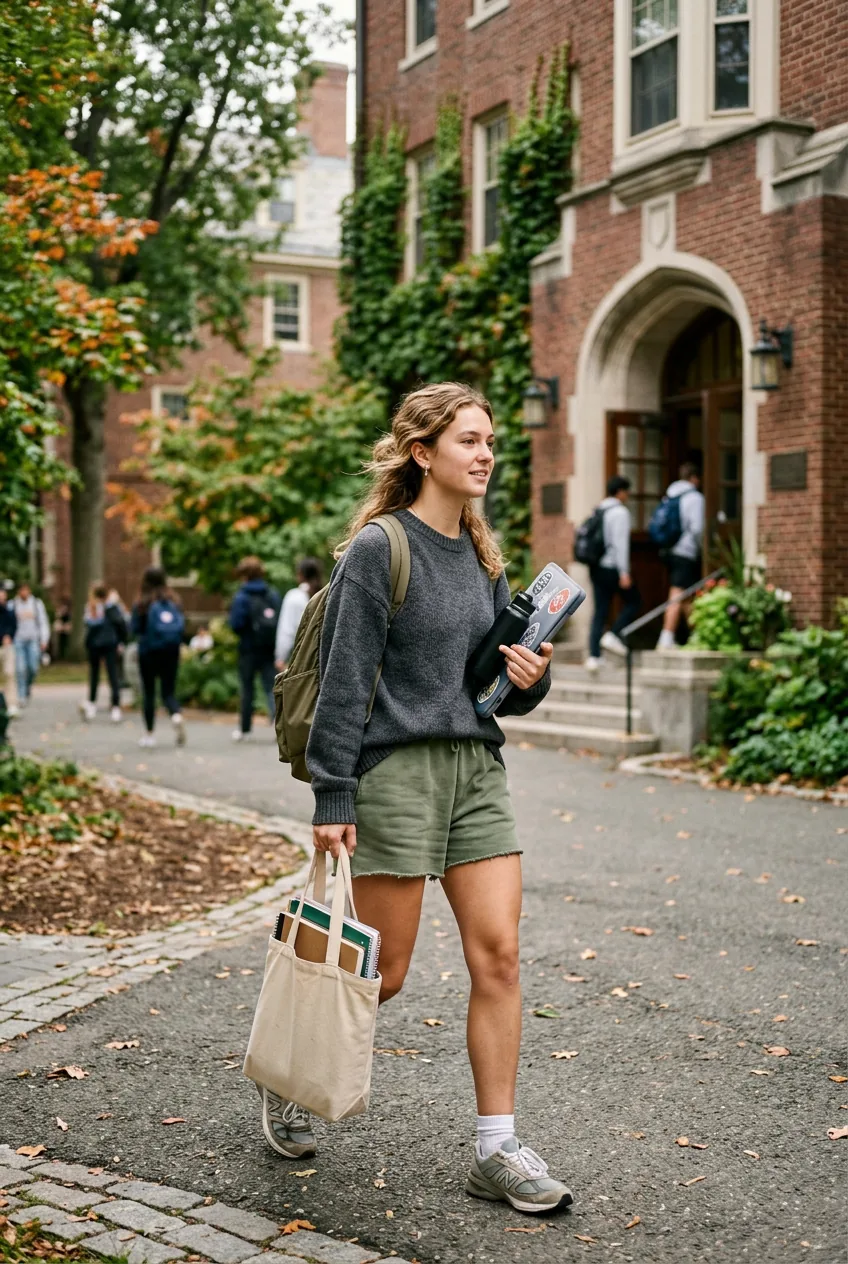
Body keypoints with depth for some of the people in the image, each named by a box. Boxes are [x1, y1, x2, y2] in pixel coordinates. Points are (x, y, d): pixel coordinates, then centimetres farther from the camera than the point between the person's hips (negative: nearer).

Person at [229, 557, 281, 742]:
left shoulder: (241, 597, -10)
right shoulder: (273, 594, 4)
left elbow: (236, 624, -12)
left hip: (249, 649, -3)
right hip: (269, 649, 3)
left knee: (247, 689, 10)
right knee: (270, 688, 0)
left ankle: (245, 729, 19)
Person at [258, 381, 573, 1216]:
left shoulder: (481, 556, 14)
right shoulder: (377, 550, -8)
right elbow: (344, 680, -12)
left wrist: (530, 677, -3)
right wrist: (331, 797, -15)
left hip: (477, 767, 7)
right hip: (397, 768, -6)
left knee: (498, 955, 0)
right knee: (383, 972, 2)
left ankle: (497, 1152, 9)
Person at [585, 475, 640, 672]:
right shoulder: (620, 512, -9)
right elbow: (621, 543, -16)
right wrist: (624, 572, -18)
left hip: (596, 568, 7)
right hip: (612, 567, -7)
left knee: (600, 612, 6)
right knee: (632, 602, 11)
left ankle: (594, 656, 1)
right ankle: (613, 635, -4)